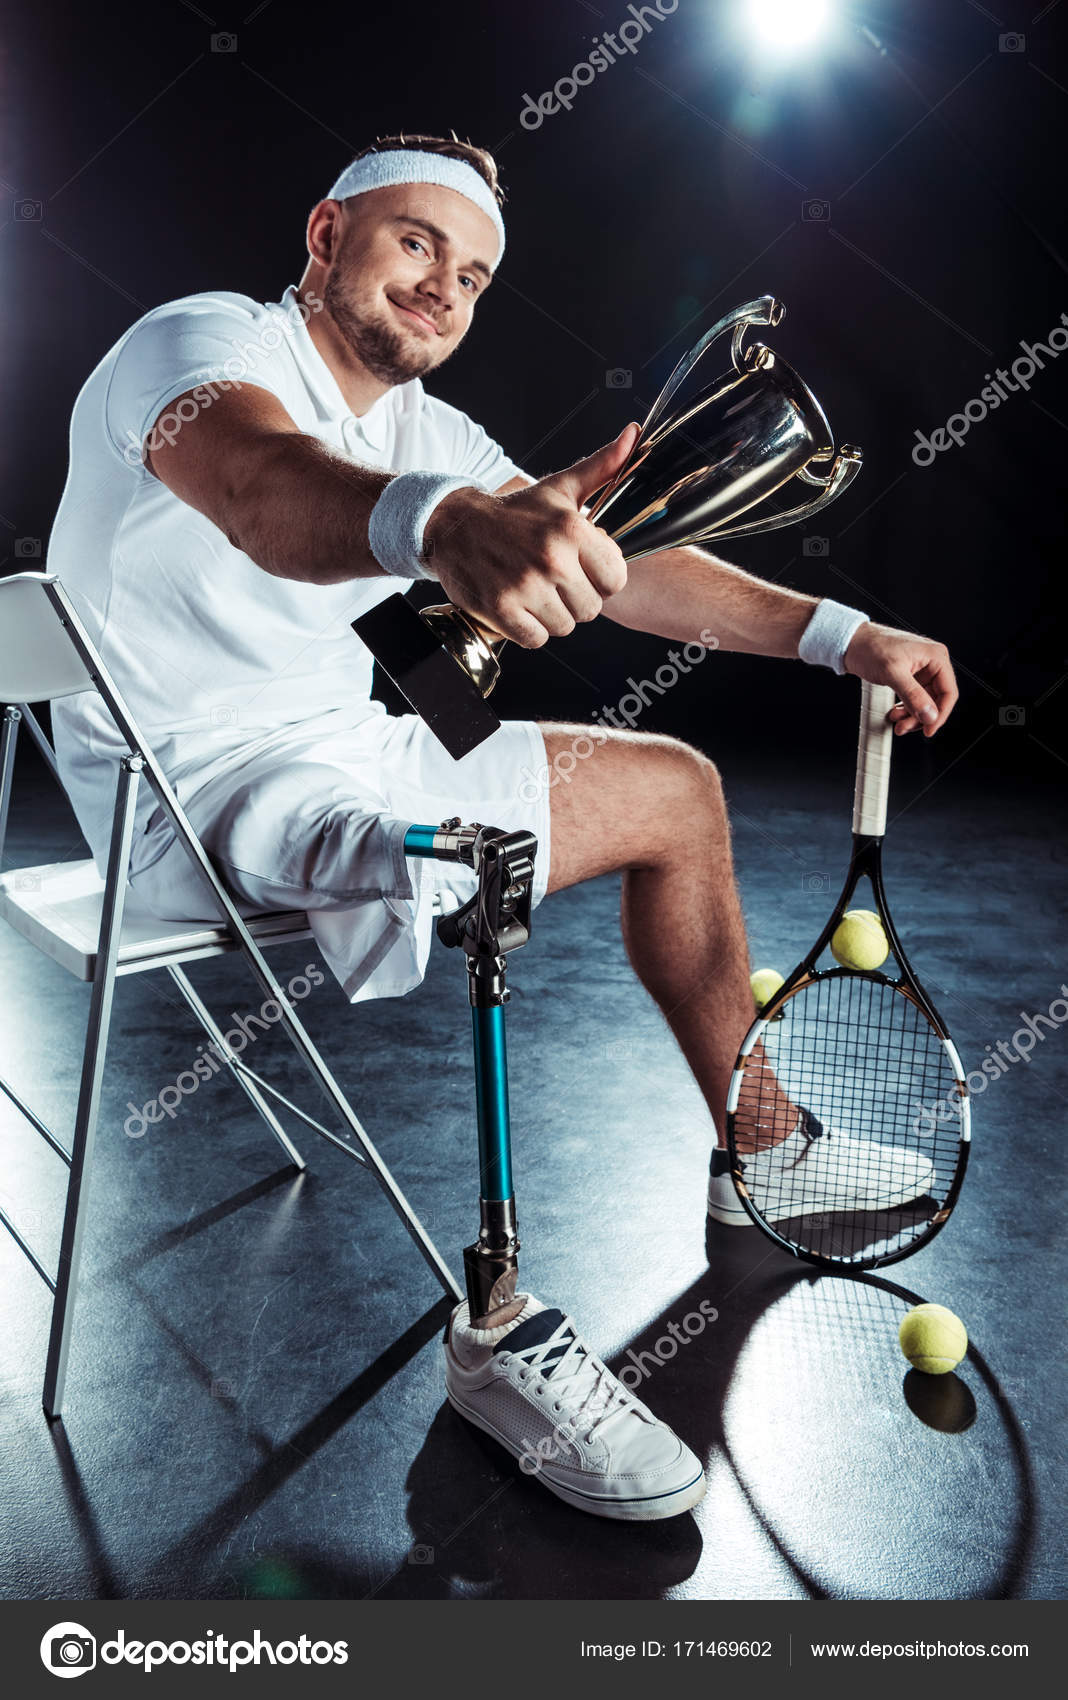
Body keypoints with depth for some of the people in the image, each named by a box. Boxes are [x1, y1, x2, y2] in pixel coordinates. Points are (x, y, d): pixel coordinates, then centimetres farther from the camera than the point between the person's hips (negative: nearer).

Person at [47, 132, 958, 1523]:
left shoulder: (427, 437, 10)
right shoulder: (203, 340, -13)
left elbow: (616, 564, 8)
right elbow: (266, 483, -39)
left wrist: (839, 634, 0)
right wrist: (451, 527, -61)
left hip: (350, 750, 9)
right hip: (201, 785, -8)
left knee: (675, 786, 9)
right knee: (454, 865, -37)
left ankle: (763, 1153, 20)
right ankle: (497, 1327, -21)